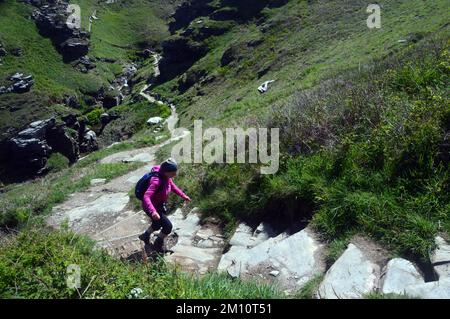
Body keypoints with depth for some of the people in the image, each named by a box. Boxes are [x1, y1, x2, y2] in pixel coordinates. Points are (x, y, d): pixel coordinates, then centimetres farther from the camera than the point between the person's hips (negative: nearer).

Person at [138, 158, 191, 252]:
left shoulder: (166, 177, -13)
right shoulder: (156, 181, -37)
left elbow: (172, 186, 9)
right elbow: (146, 197, -47)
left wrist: (183, 196, 6)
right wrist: (153, 211, -60)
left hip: (161, 205, 9)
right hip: (152, 207, -9)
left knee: (157, 224, 29)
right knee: (168, 226, -6)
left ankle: (145, 236, 57)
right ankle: (158, 244, 20)